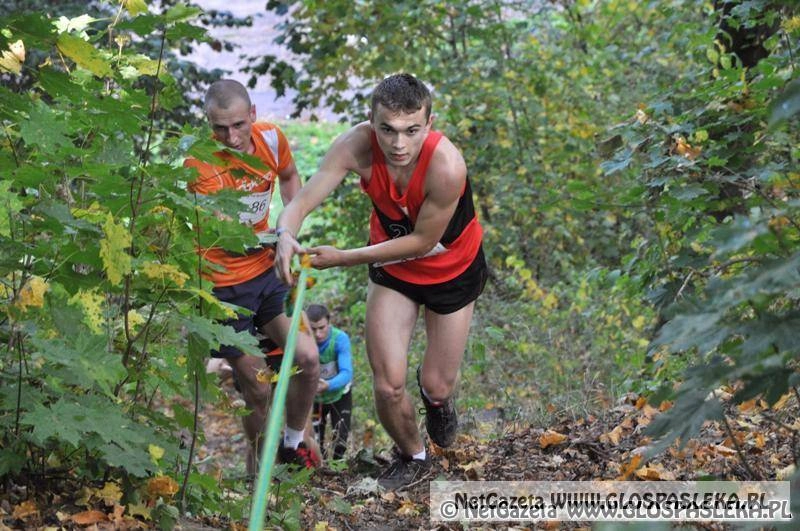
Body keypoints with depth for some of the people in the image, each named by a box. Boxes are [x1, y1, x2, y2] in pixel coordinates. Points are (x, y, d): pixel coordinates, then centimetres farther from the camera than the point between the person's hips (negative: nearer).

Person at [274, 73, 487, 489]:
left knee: (437, 385, 6)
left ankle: (436, 396, 48)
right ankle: (412, 457, 29)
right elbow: (302, 200, -31)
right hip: (392, 268, 2)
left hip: (453, 269, -2)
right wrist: (286, 236, -54)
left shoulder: (446, 166, -38)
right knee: (388, 385, -3)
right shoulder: (358, 145, -29)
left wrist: (345, 258, -33)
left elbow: (423, 240, -28)